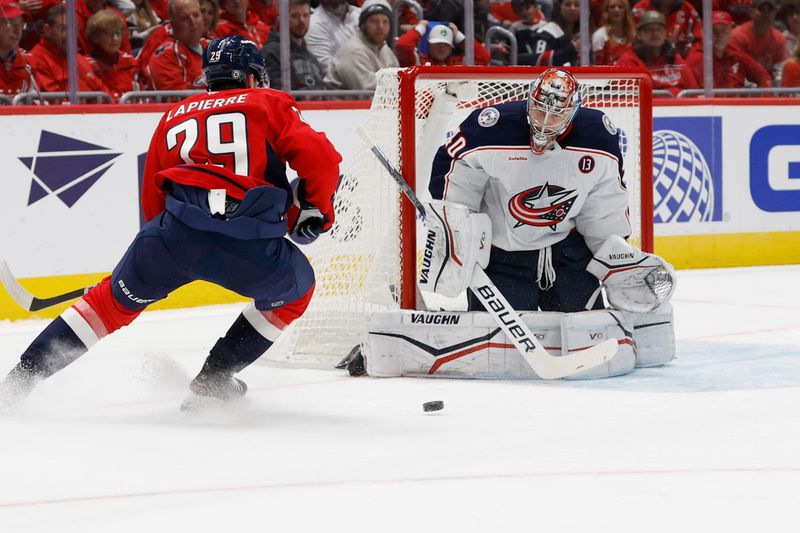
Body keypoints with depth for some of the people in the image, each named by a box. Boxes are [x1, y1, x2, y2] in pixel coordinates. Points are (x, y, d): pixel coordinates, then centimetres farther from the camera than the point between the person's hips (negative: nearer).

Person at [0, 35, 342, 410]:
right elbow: (319, 157, 4)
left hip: (177, 228, 3)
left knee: (116, 299, 22)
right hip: (251, 246, -3)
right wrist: (315, 210, 21)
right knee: (294, 290, 27)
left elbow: (153, 199, 28)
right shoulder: (270, 103, 18)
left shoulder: (175, 116, 29)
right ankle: (212, 380, 22)